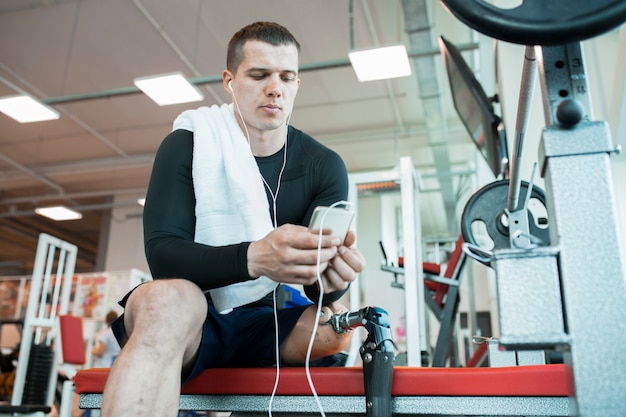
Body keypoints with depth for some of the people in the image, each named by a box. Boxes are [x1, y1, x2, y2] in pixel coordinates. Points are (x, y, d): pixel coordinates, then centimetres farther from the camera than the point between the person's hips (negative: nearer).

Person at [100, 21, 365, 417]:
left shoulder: (324, 166, 1)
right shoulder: (187, 145, -4)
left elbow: (318, 284, -8)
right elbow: (162, 253, -18)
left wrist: (330, 276, -35)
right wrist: (253, 257, -38)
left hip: (261, 325, 3)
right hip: (179, 316, -2)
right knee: (169, 299, -35)